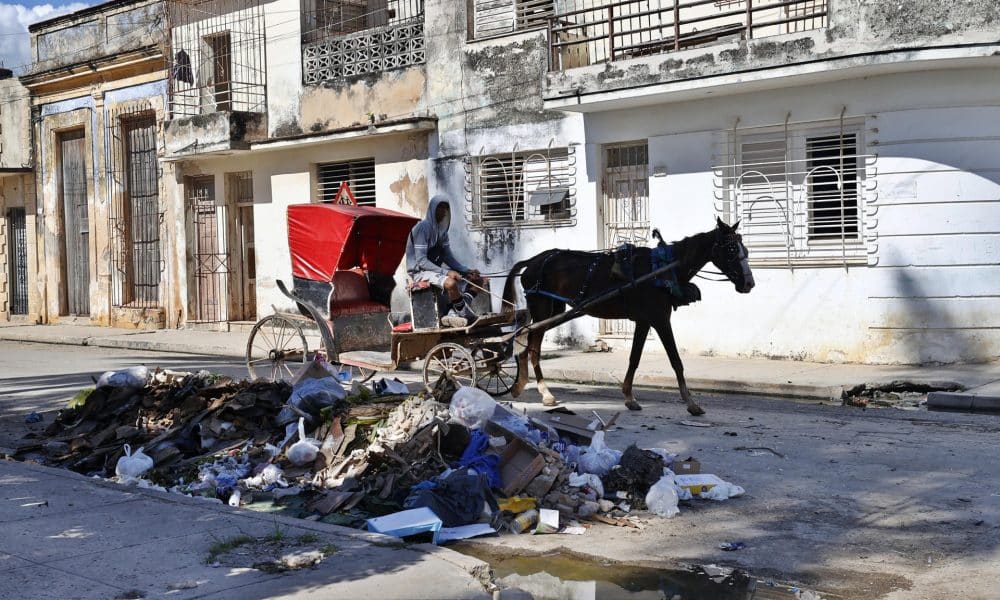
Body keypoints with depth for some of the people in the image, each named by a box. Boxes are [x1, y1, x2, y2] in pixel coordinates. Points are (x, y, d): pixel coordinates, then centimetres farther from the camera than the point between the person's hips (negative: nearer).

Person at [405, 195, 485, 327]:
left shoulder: (442, 229, 10)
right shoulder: (423, 227, -16)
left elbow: (448, 256, 10)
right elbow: (421, 261, -21)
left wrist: (467, 271, -5)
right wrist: (446, 272, -29)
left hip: (436, 269, 9)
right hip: (420, 272, -9)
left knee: (477, 279, 0)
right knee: (451, 283, -38)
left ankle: (453, 314, -18)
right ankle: (468, 316, -17)